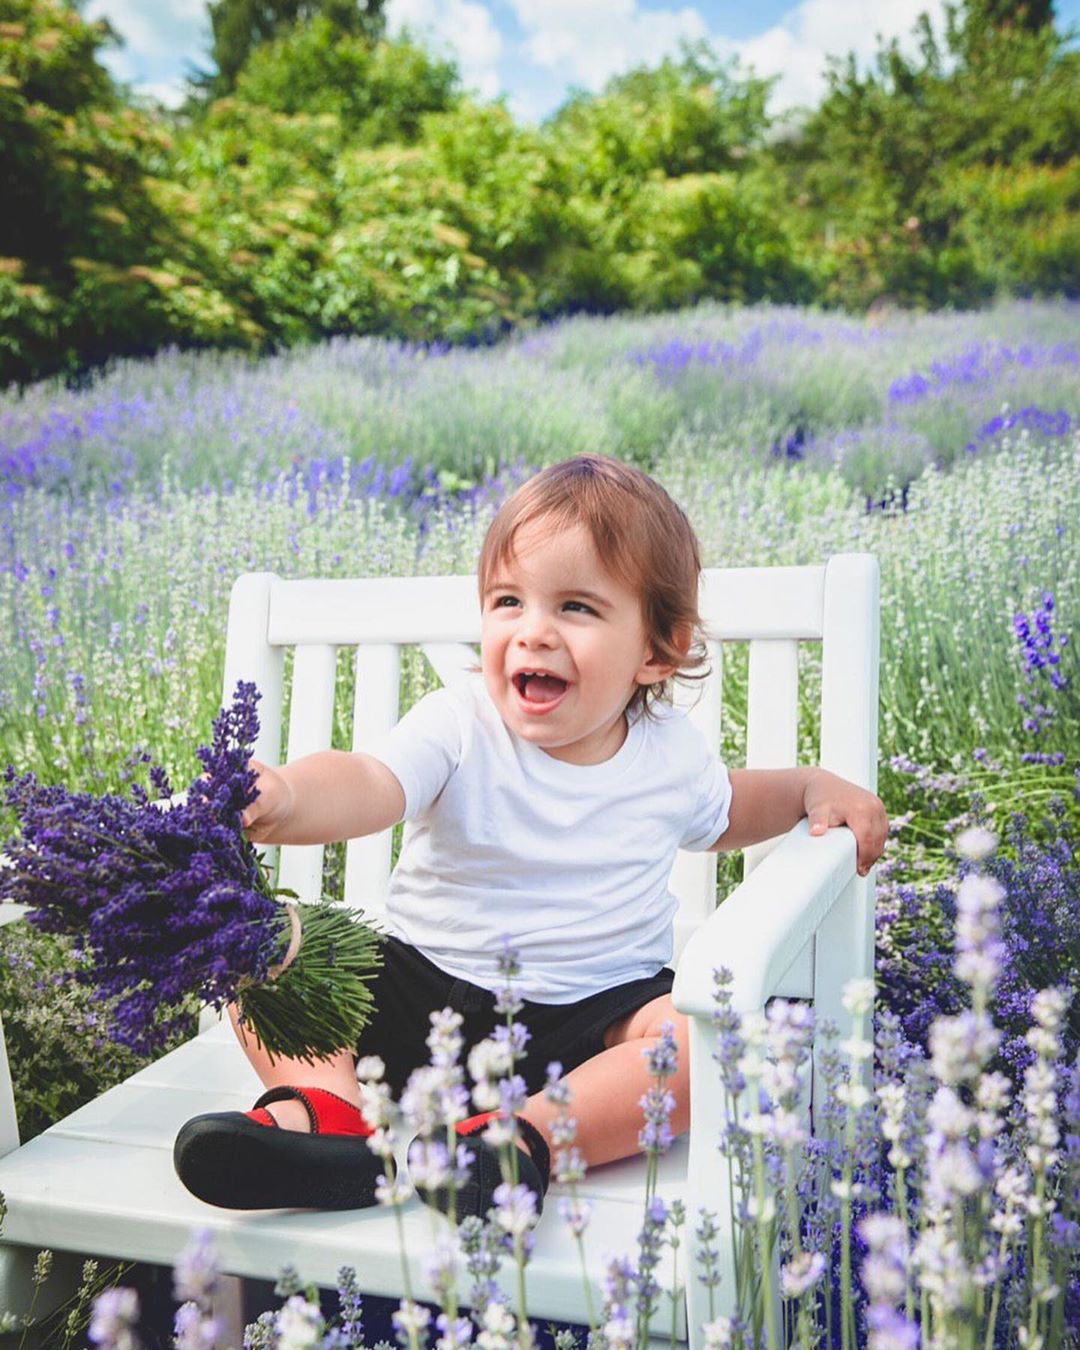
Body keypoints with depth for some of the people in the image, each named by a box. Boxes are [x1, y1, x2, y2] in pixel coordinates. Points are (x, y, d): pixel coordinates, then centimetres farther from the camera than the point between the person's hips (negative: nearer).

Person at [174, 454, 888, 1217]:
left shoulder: (671, 751, 0)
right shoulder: (460, 725, -11)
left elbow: (722, 814, 22)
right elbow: (366, 785, -30)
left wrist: (813, 787, 4)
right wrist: (282, 799, -53)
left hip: (593, 1020, 1)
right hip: (418, 991, 0)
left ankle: (529, 1136, -35)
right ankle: (328, 1106, -33)